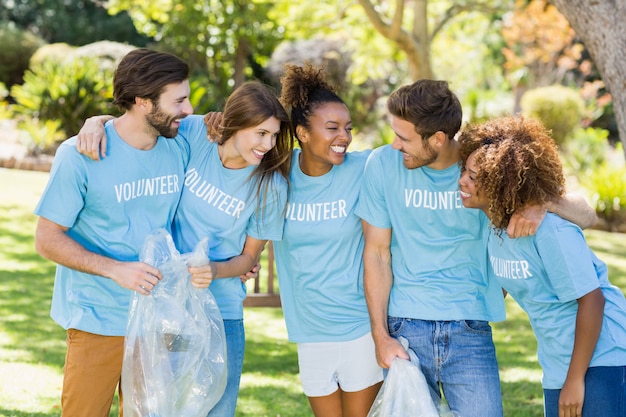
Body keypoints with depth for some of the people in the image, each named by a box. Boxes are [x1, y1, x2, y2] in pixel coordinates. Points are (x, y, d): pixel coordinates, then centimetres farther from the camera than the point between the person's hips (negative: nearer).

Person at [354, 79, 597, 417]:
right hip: (405, 326, 1)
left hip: (470, 329, 0)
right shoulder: (383, 164, -4)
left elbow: (584, 214, -4)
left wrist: (541, 203, -27)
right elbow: (376, 252, 1)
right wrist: (380, 336, -5)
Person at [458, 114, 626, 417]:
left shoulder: (551, 231, -24)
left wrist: (575, 380, -18)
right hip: (557, 368, 8)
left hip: (601, 362, -8)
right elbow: (495, 288, 13)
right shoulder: (493, 227, -1)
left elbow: (591, 300, -21)